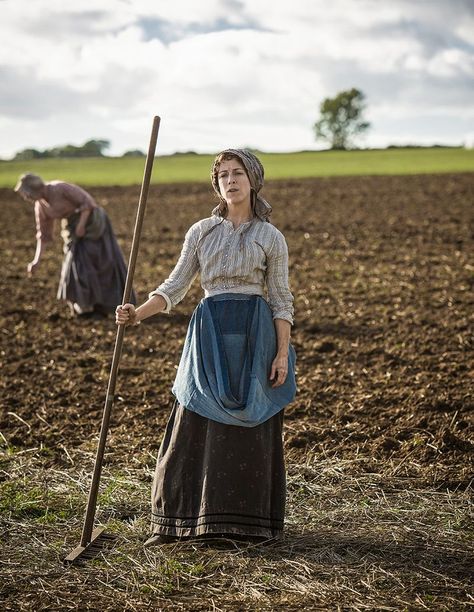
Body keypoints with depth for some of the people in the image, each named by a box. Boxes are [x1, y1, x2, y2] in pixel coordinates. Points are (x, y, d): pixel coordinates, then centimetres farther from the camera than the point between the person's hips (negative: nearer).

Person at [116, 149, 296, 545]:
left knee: (252, 428, 3)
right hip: (210, 333, 2)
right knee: (197, 426, 1)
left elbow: (281, 300, 2)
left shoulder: (270, 237, 3)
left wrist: (282, 353, -6)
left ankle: (249, 520, 16)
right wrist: (138, 314, -10)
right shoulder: (201, 232, 9)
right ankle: (180, 519, 9)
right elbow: (175, 287, 5)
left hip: (256, 332, -1)